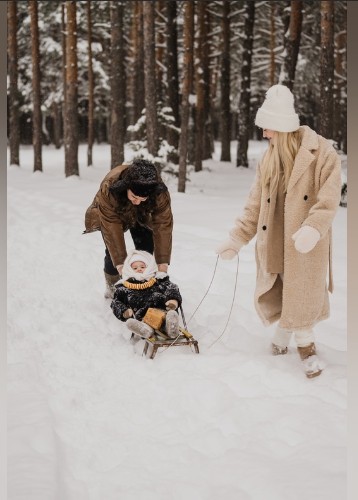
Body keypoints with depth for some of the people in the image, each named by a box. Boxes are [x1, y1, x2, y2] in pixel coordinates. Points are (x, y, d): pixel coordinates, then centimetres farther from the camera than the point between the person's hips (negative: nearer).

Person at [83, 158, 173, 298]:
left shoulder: (160, 192, -38)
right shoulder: (108, 188, -43)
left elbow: (163, 225, -33)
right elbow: (112, 227, -40)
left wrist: (163, 262, -36)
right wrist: (120, 263, -42)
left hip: (141, 217, 2)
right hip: (112, 215, -2)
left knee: (146, 247, -13)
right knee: (113, 249, -17)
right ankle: (112, 285, 5)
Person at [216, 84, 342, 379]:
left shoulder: (321, 152, -10)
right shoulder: (269, 160, 6)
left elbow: (329, 200, -17)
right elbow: (256, 205, 8)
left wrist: (312, 228, -31)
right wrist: (237, 239, 1)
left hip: (307, 243, -5)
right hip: (274, 242, 5)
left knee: (302, 294, 1)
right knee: (272, 294, 9)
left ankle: (305, 344, 22)